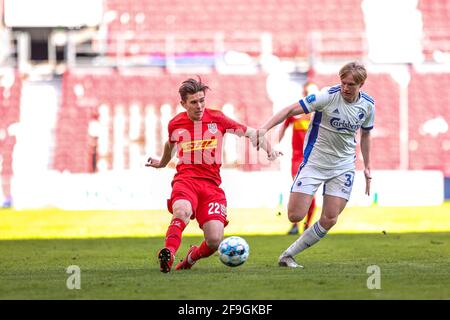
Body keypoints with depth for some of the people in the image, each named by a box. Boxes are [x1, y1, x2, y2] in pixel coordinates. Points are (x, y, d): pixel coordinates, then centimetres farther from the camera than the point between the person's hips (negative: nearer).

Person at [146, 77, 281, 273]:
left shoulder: (217, 119, 5)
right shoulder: (175, 124, 9)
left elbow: (250, 133, 10)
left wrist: (269, 150, -5)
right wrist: (162, 163, 50)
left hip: (211, 184, 1)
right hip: (185, 179, -1)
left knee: (215, 241, -12)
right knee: (182, 212, -39)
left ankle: (192, 257, 20)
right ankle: (168, 253, -51)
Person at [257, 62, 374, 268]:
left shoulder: (368, 105, -2)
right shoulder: (328, 96, -18)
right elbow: (291, 110, -20)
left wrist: (367, 167, 16)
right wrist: (265, 128, -32)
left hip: (343, 166, 4)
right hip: (314, 162, -4)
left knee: (329, 221, -4)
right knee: (295, 216, -13)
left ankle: (288, 255, 9)